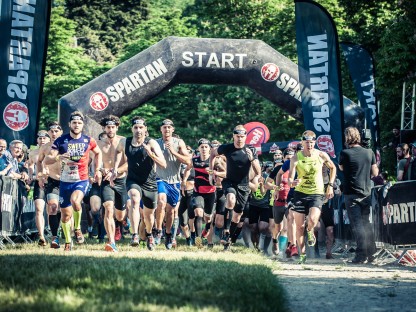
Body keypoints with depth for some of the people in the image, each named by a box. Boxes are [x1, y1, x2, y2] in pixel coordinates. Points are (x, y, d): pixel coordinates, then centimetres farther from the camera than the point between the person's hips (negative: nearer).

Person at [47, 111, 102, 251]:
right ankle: (68, 241, 26)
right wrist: (58, 157, -30)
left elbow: (98, 153, 20)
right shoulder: (61, 141, -4)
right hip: (65, 181, 2)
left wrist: (98, 169, 10)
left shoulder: (88, 141, 0)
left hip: (82, 180, -2)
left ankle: (77, 228, -8)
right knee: (65, 214, 6)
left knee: (75, 201, -32)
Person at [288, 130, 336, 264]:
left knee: (313, 219, -25)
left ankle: (310, 231, 12)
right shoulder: (296, 158, -8)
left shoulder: (322, 156, -6)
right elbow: (290, 178, -14)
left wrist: (330, 185, 6)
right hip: (300, 193, 1)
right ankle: (302, 254, 18)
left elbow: (333, 168, 13)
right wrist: (292, 182, -37)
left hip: (317, 193, -1)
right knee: (299, 226, 1)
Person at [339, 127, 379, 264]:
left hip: (351, 194, -4)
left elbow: (341, 168, 9)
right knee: (367, 224, 15)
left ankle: (361, 255, -9)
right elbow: (375, 173, 6)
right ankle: (371, 254, 16)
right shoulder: (369, 152, 1)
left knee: (357, 224, -4)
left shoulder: (345, 153, -10)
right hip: (366, 193, 4)